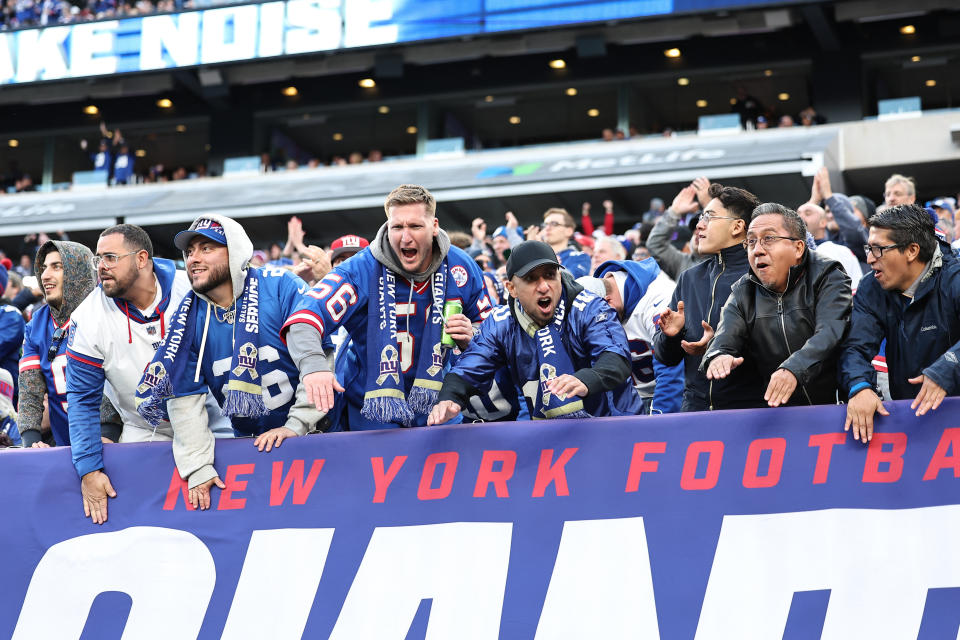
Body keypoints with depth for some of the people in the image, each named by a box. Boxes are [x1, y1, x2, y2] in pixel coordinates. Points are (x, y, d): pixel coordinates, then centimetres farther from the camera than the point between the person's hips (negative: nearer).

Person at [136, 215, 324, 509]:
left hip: (307, 431, -3)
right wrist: (197, 466, -8)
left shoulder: (280, 287, -11)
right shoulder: (188, 317, 0)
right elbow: (184, 397, 1)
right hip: (248, 441, 3)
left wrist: (297, 425, -16)